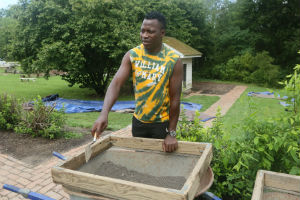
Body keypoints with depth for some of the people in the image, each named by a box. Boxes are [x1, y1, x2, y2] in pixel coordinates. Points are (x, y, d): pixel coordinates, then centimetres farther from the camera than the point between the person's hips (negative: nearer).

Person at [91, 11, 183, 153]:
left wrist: (171, 133, -12)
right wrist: (104, 114, -33)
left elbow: (175, 99, -13)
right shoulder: (132, 55, -7)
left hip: (162, 123, -3)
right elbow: (116, 83, -17)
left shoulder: (173, 60, -14)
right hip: (138, 120, 3)